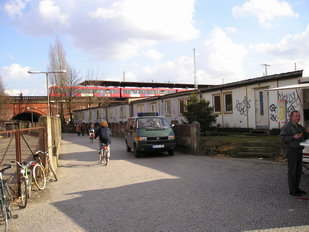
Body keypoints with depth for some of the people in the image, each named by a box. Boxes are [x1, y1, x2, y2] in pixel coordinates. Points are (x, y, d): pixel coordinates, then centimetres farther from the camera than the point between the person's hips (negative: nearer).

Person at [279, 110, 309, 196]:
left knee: (299, 170, 13)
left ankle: (296, 188, 24)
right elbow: (282, 138, -16)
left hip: (299, 151, 8)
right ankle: (292, 190, 3)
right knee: (292, 171, -4)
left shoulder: (300, 127, 17)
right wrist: (293, 137, -23)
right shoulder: (286, 126, -8)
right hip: (291, 151, -8)